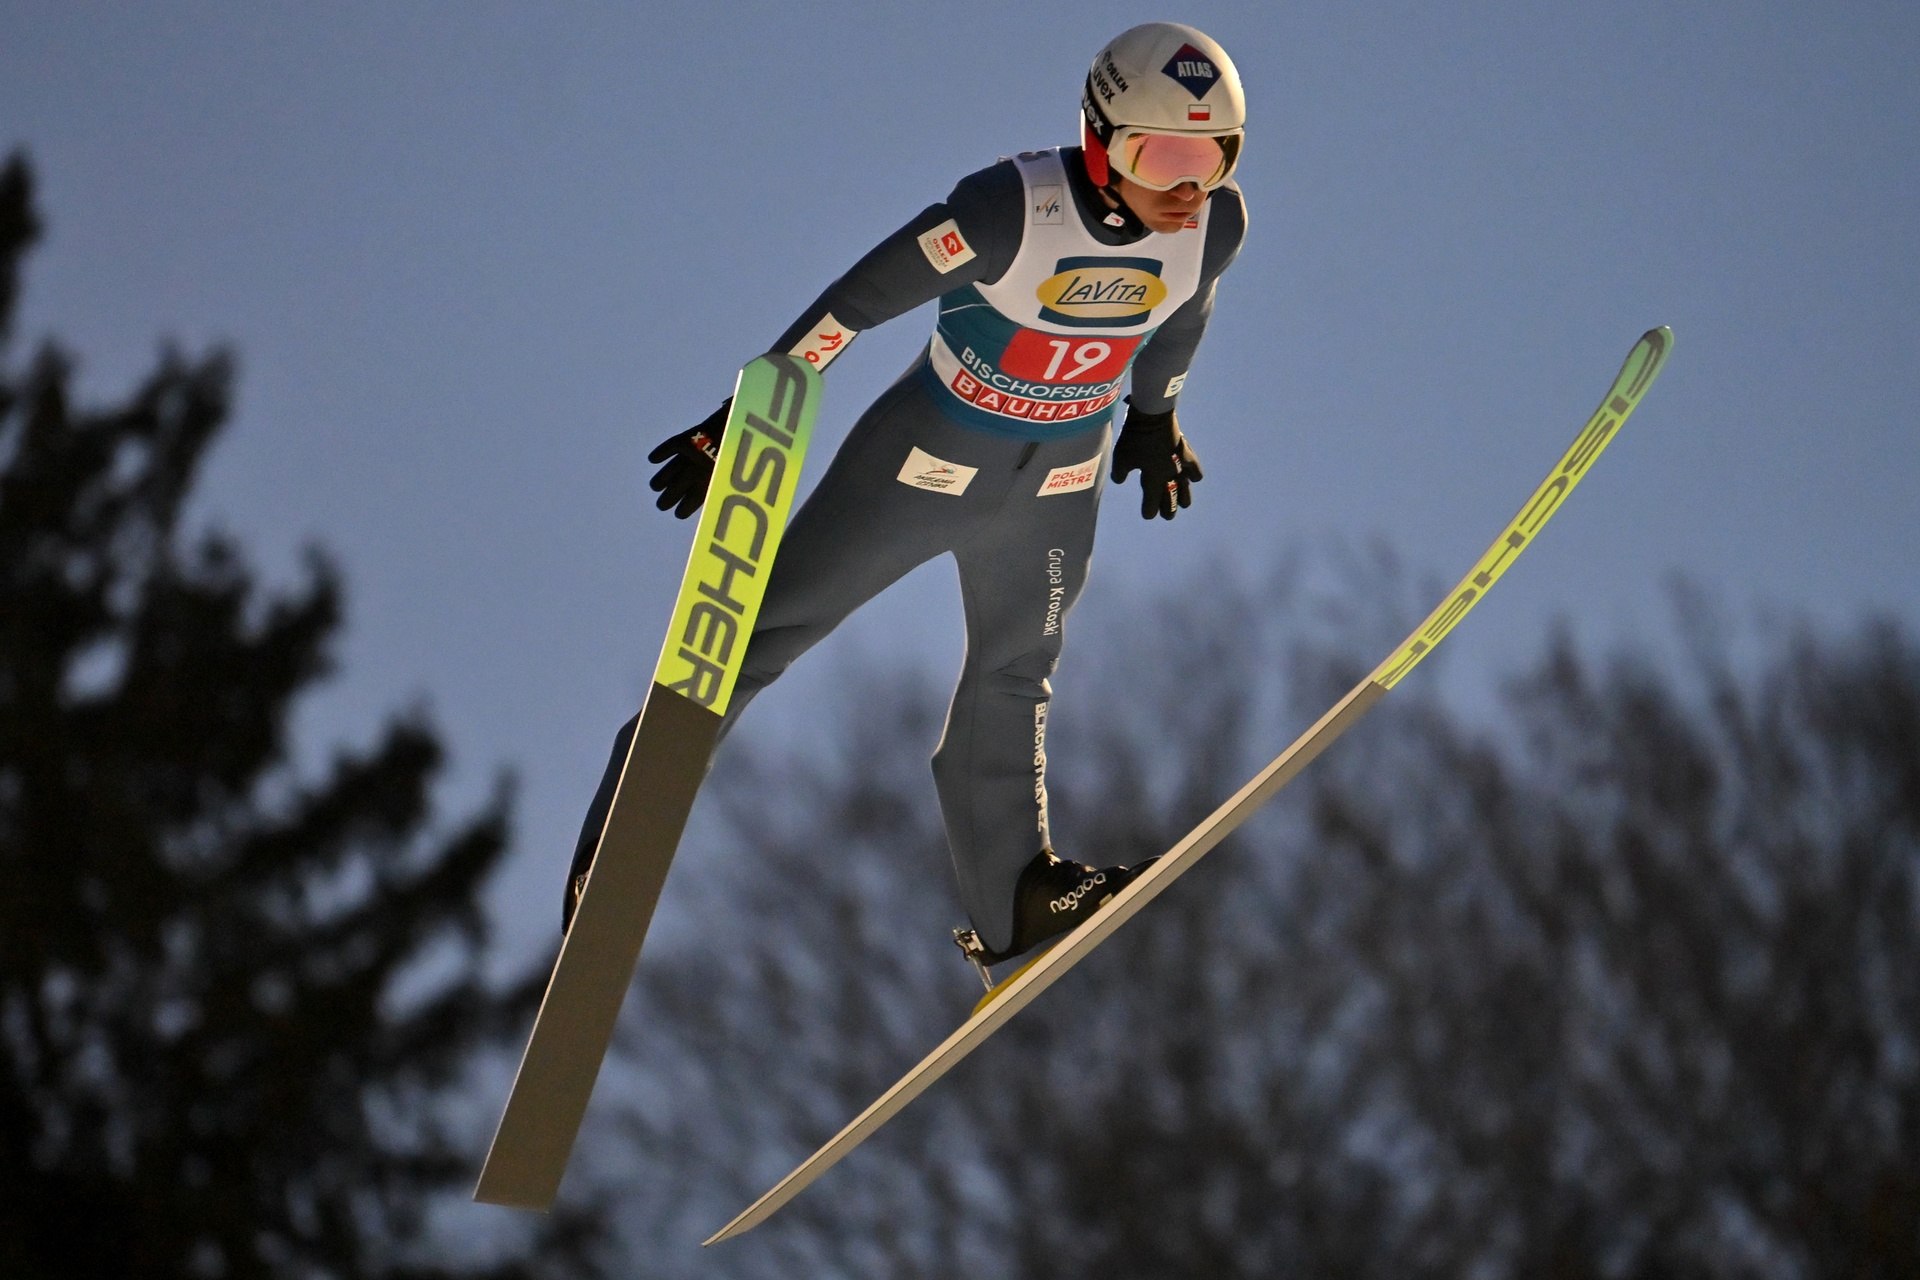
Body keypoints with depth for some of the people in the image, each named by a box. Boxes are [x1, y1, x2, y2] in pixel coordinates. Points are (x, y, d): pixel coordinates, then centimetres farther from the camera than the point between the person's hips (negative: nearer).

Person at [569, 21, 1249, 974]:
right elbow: (861, 298, -26)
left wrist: (1155, 415, 21)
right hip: (926, 459, -4)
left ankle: (1010, 900, 35)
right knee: (764, 629, 4)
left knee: (1014, 678, 20)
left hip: (1056, 484, 4)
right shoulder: (1012, 209, -34)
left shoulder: (1214, 224, -17)